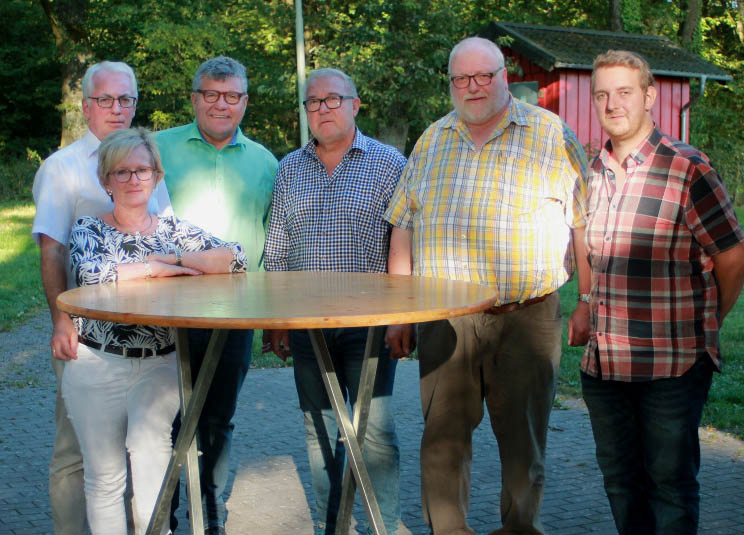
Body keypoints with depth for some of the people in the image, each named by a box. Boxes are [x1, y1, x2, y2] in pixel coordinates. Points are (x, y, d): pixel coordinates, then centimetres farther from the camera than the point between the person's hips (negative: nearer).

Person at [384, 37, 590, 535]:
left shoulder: (551, 135, 4)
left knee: (523, 435, 6)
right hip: (443, 319, 3)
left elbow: (583, 223, 3)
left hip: (527, 317, -2)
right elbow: (403, 229, 13)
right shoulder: (432, 140, 13)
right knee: (443, 434, 4)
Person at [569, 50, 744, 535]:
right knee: (620, 481, 16)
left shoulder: (687, 168, -9)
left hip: (672, 363, -5)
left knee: (670, 482, 5)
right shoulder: (591, 174, 8)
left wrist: (703, 327, 4)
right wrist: (588, 314, 13)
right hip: (603, 362, 6)